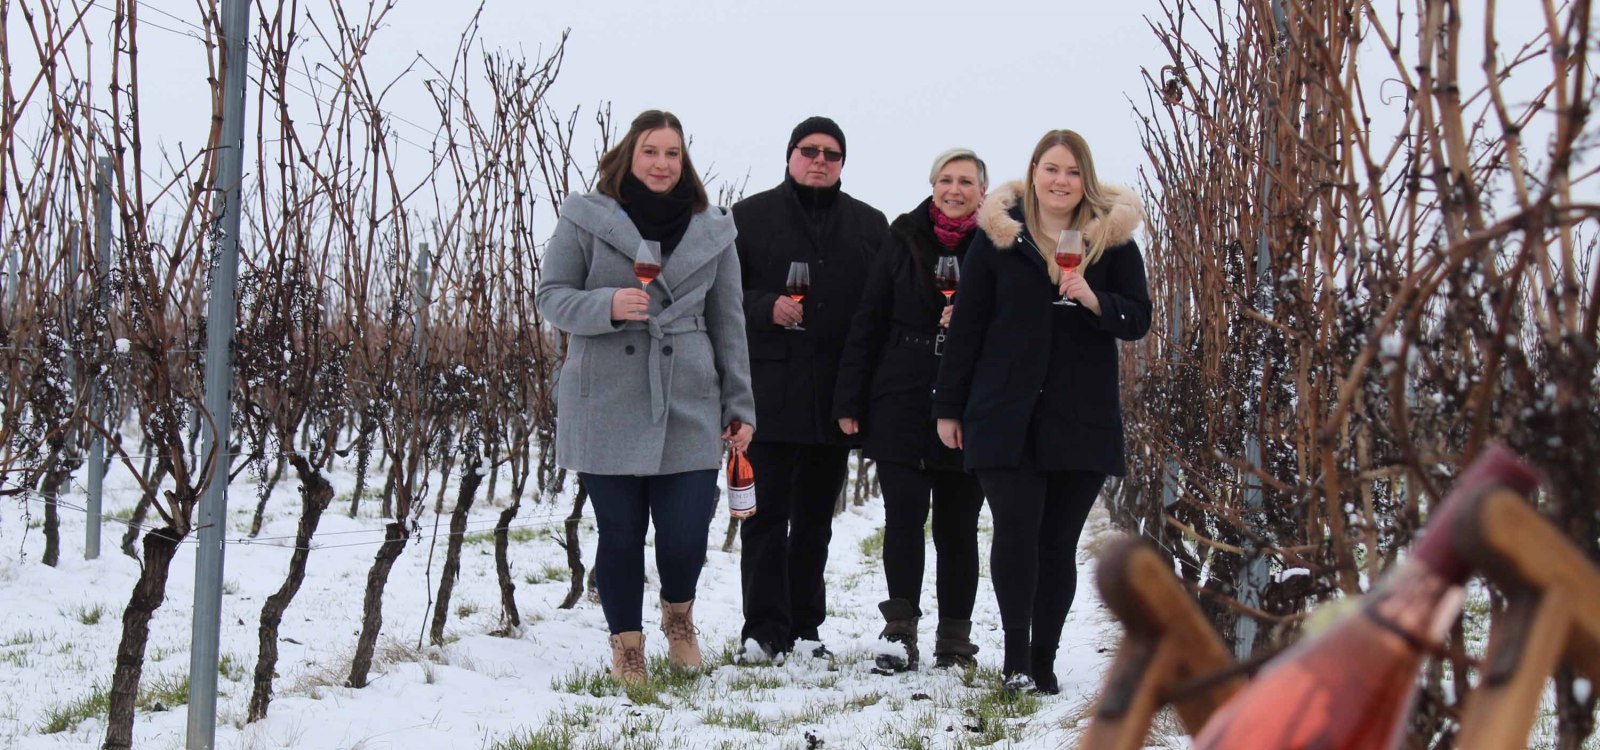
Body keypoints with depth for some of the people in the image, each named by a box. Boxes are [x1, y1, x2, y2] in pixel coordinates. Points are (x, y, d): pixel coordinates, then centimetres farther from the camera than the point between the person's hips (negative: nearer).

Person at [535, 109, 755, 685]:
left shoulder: (712, 231, 9)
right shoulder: (586, 219, 2)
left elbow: (728, 324, 13)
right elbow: (550, 295, 2)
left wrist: (740, 406, 11)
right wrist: (607, 305, -18)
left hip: (689, 408, 1)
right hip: (605, 405, -1)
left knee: (686, 533, -4)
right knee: (620, 534, 3)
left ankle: (678, 613, 29)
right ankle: (627, 643, 24)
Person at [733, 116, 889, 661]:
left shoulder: (870, 225, 14)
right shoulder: (750, 217, 5)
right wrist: (767, 308, -16)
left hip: (834, 396, 3)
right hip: (769, 389, -3)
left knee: (815, 518, 10)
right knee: (766, 514, -6)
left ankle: (804, 627, 18)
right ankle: (764, 630, -3)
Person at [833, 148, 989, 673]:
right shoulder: (904, 240, 6)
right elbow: (868, 321, 7)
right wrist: (850, 401, 3)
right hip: (901, 404, 1)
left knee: (957, 525, 4)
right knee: (904, 516, -5)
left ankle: (955, 638, 13)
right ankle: (900, 632, 0)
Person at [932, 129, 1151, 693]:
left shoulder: (1112, 239, 7)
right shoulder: (997, 235, 6)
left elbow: (1138, 321, 6)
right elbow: (967, 325, 7)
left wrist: (1096, 302, -16)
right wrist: (949, 407, 6)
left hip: (1082, 417, 1)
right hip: (1005, 414, -1)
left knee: (1059, 541, 3)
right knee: (1016, 528, -11)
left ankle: (1042, 659, 13)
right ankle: (1016, 655, -2)